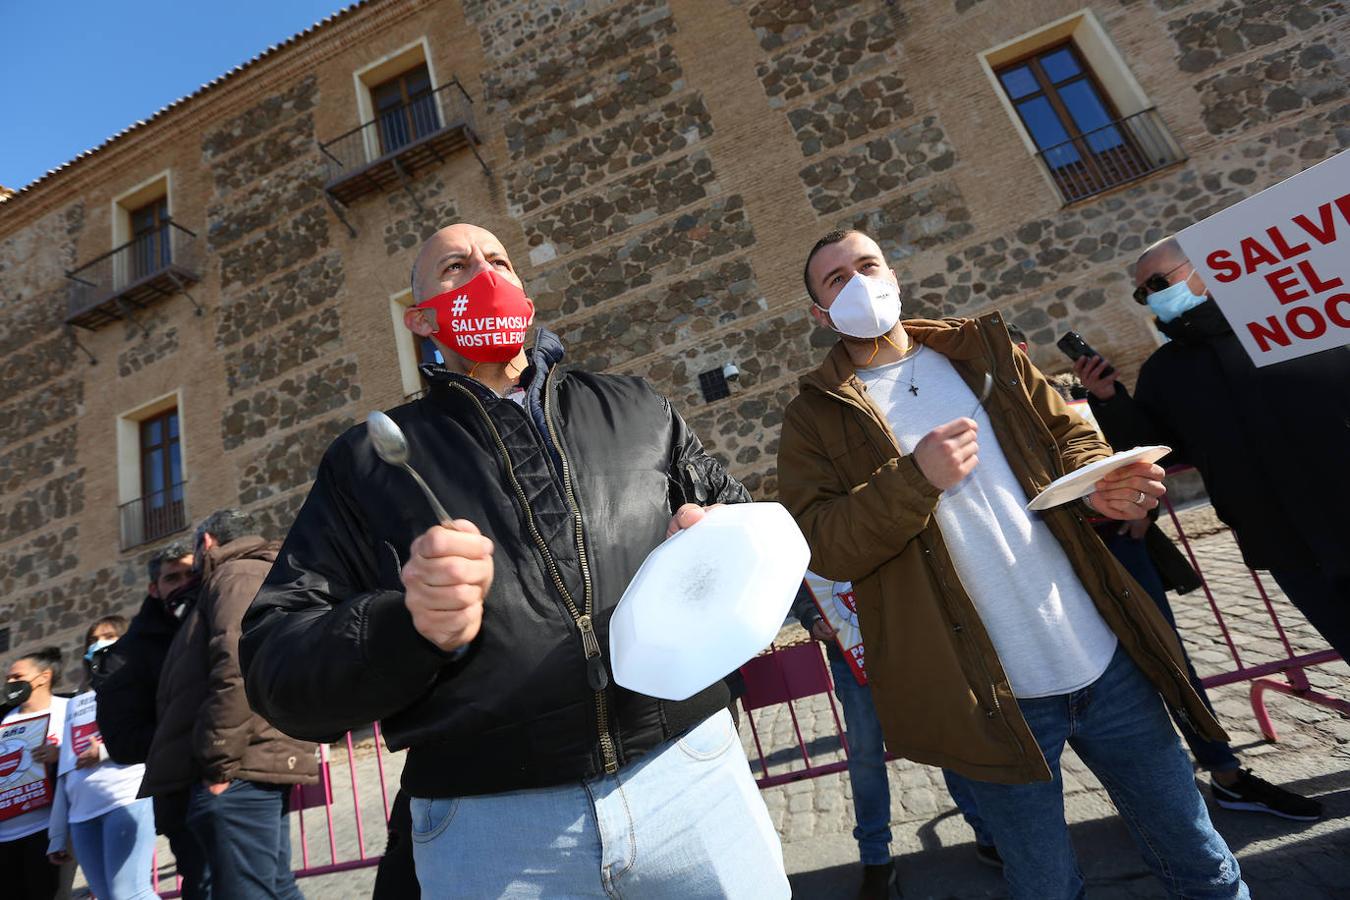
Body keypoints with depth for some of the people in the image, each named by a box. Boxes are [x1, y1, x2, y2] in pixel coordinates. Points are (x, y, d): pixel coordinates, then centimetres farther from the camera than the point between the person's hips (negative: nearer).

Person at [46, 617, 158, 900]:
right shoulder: (75, 704, 26)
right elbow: (64, 772, 22)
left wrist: (107, 750, -13)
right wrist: (58, 835, 17)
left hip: (128, 799, -6)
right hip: (82, 813, 6)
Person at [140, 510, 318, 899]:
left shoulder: (237, 573, -5)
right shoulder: (258, 574, 28)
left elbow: (239, 670, -19)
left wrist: (219, 761, -18)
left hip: (240, 769, -10)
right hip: (259, 765, 10)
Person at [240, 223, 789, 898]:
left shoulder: (634, 408, 9)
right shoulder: (370, 458, 5)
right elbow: (275, 668, 1)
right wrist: (408, 627, -19)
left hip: (688, 773, 2)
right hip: (487, 831, 0)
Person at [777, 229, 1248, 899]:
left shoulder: (986, 352, 10)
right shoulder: (816, 416, -3)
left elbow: (1067, 433, 15)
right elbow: (818, 544, -12)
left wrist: (1098, 483, -7)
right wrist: (915, 479, -24)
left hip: (1107, 662, 4)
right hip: (991, 693, -3)